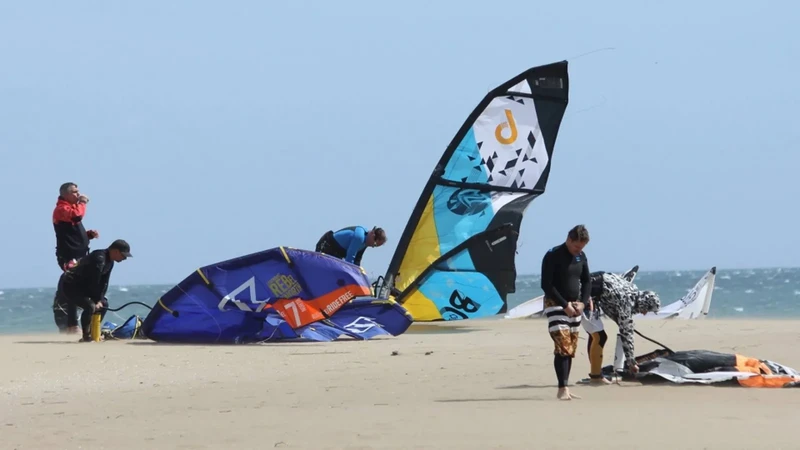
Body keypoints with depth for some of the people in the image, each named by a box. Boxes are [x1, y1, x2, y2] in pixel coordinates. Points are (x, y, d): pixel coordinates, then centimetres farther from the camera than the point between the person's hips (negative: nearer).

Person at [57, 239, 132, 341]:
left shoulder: (109, 262, 6)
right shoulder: (99, 259, -27)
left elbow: (104, 283, 6)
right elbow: (93, 283, -25)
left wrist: (100, 300, -5)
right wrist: (97, 300, -13)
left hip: (82, 286, 11)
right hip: (69, 286, -11)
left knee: (103, 304, 12)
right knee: (90, 306, -27)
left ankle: (92, 333, 14)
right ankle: (86, 336, -13)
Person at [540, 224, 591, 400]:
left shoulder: (581, 257, 7)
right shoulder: (553, 256, -13)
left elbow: (586, 281, 16)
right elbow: (546, 285, -16)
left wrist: (583, 302, -1)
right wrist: (565, 304, -17)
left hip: (575, 306, 7)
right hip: (556, 305, -7)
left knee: (571, 349, 5)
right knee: (563, 347, -16)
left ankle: (565, 388, 8)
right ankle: (562, 389, -17)